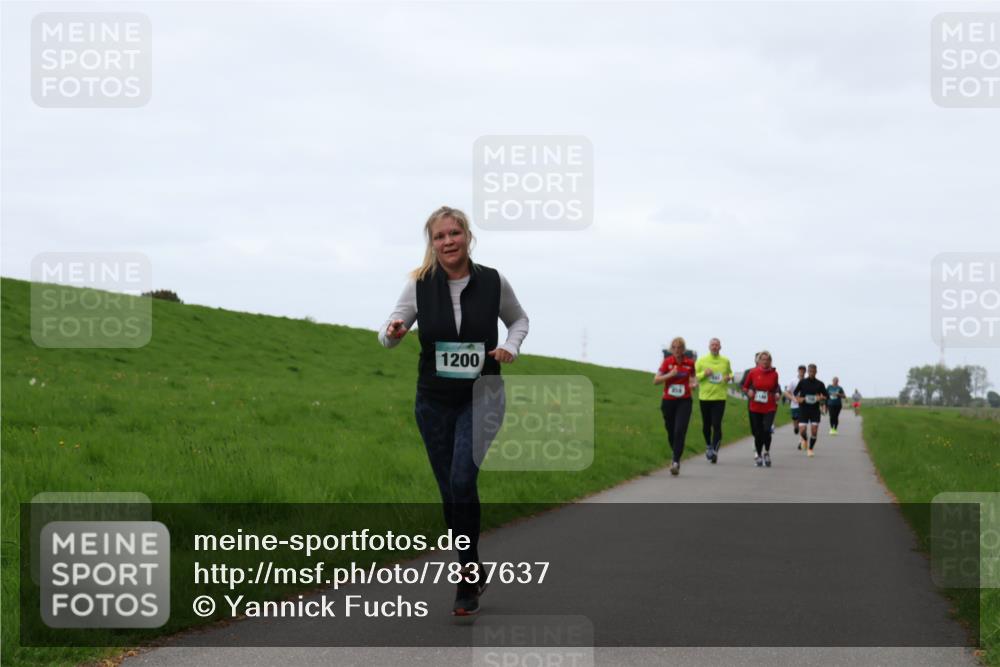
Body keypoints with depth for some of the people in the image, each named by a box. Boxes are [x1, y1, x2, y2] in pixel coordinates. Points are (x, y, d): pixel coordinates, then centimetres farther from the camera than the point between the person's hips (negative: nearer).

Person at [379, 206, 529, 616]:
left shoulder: (493, 283, -6)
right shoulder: (420, 285, -6)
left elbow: (518, 319, 13)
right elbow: (389, 334, 1)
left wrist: (511, 347, -8)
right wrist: (392, 333, -23)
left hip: (481, 398, -2)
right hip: (434, 401, 2)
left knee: (463, 481, -21)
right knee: (451, 494, 8)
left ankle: (467, 581, -12)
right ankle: (473, 572, 27)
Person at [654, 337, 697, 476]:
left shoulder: (690, 363, 1)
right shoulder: (667, 362, -2)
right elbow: (656, 380, -4)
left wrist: (694, 382, -3)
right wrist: (670, 374, -17)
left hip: (684, 401, -1)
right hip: (668, 401, 1)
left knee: (680, 431, -15)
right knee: (671, 432, 10)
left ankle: (676, 462, -18)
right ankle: (675, 455, 35)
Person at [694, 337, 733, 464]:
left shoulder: (725, 361, 7)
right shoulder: (701, 361, 3)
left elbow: (730, 373, 22)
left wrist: (729, 377, -2)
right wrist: (704, 374, -16)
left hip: (719, 398, -1)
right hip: (704, 397, 1)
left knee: (717, 425, -11)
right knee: (706, 425, 10)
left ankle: (714, 450, -11)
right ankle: (708, 445, 33)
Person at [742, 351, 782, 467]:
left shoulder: (774, 374, 1)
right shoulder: (753, 373, -1)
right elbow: (745, 387, 10)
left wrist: (777, 395, -4)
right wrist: (748, 392, -11)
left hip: (770, 408, -1)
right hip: (755, 408, 1)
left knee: (766, 430, -19)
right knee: (758, 433, 6)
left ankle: (767, 452, 4)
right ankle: (759, 455, 26)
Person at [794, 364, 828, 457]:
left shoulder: (820, 384, 3)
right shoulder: (802, 382, 1)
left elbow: (825, 396, 7)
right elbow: (795, 393, 9)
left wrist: (821, 398, -15)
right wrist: (798, 399, -12)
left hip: (815, 410, 1)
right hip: (803, 410, -1)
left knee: (814, 431, -7)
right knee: (802, 431, -10)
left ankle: (810, 449, 12)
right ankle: (804, 439, 27)